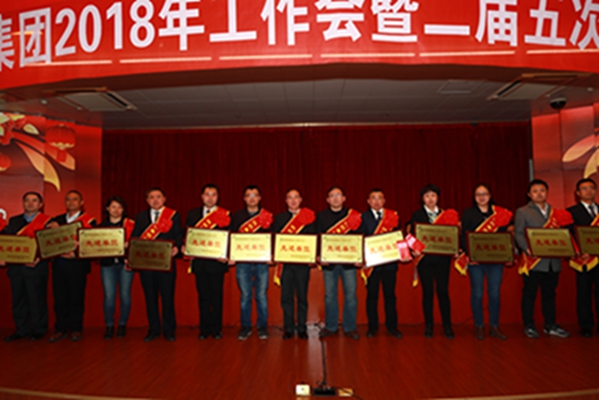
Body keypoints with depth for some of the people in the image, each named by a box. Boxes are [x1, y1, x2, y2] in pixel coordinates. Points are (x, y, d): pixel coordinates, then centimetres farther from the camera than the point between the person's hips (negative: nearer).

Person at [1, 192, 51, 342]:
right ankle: (21, 330, 23)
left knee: (36, 300, 2)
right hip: (15, 266, 5)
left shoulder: (46, 221, -2)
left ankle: (39, 330, 15)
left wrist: (39, 259, -22)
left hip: (36, 267, -5)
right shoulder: (14, 221, 15)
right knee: (18, 299, 11)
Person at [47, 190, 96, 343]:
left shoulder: (88, 220, -1)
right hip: (59, 263, 4)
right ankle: (61, 329, 17)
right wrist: (51, 229, -7)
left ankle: (76, 329, 15)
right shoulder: (57, 220, 15)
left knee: (76, 297, 3)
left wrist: (76, 253, -20)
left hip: (77, 264, -4)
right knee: (60, 298, 7)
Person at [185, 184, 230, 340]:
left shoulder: (225, 215, 1)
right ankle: (205, 329, 19)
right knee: (203, 296, 9)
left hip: (217, 261, -2)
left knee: (216, 296, 4)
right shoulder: (193, 214, 11)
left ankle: (216, 329, 16)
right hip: (199, 262, 3)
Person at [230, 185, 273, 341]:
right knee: (245, 296, 5)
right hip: (242, 261, 1)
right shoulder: (237, 216, 9)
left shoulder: (268, 216, 6)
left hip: (262, 261, -1)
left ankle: (262, 327, 16)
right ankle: (245, 327, 18)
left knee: (261, 295, 3)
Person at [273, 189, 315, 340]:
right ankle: (288, 329, 16)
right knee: (286, 297, 5)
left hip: (302, 262, -1)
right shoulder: (279, 218, 10)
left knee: (302, 297, 5)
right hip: (285, 262, 1)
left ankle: (301, 328, 17)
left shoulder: (309, 217, 5)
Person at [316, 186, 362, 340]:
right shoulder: (321, 216, 7)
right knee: (330, 295, 8)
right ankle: (330, 326, 22)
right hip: (328, 261, 1)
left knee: (350, 294, 3)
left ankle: (350, 327, 17)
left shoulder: (353, 216, 4)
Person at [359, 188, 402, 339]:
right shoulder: (363, 217, 2)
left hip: (389, 261, 1)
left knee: (390, 294, 8)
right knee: (372, 295, 6)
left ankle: (392, 326, 19)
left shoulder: (393, 216, 7)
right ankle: (372, 326, 17)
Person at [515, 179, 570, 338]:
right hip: (534, 260, -4)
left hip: (553, 261, 4)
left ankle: (550, 325, 23)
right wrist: (527, 249, -22)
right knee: (530, 294, 2)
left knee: (549, 293, 12)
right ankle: (529, 326, 13)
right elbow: (518, 234, -5)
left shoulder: (555, 212, 15)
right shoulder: (522, 212, 3)